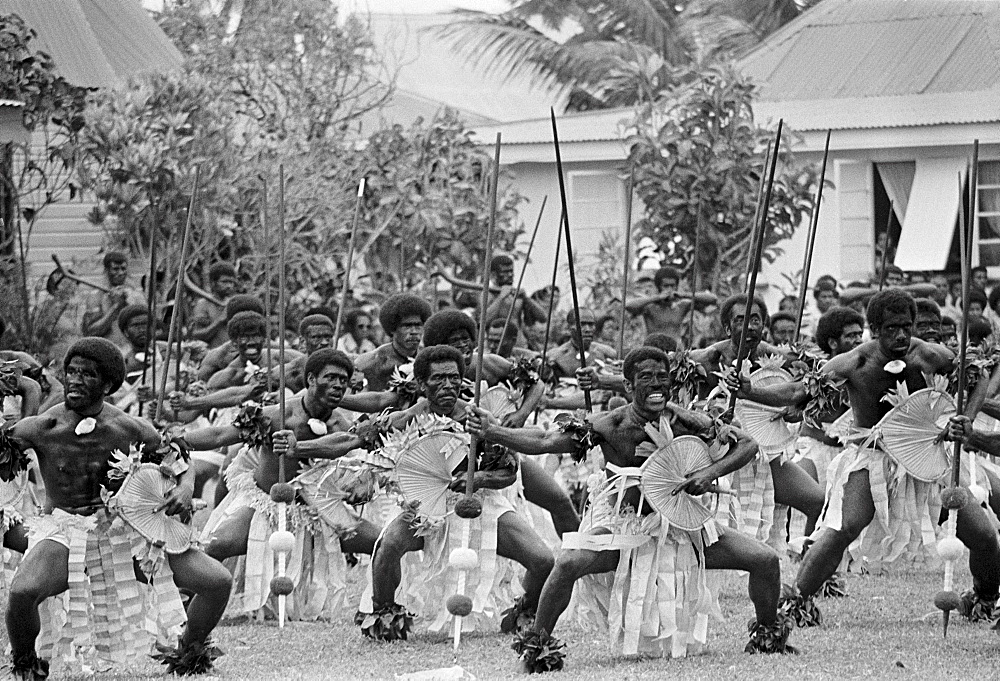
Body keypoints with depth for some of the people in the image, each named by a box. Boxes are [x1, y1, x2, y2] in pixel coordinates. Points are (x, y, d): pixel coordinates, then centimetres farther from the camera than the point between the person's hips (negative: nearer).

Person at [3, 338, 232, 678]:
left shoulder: (133, 431, -7)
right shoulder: (40, 429, -12)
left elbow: (179, 465, 7)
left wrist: (185, 490, -14)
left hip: (125, 527, 2)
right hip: (65, 530, -2)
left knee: (218, 582, -7)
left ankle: (186, 658, 23)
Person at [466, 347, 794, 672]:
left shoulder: (685, 423, -11)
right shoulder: (610, 426, -15)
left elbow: (747, 444, -4)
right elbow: (544, 441, -17)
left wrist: (712, 471, -22)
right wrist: (493, 432, -28)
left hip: (683, 526, 2)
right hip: (624, 528, -2)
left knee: (766, 561, -7)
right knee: (568, 563, -31)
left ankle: (768, 632, 23)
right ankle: (537, 643, -9)